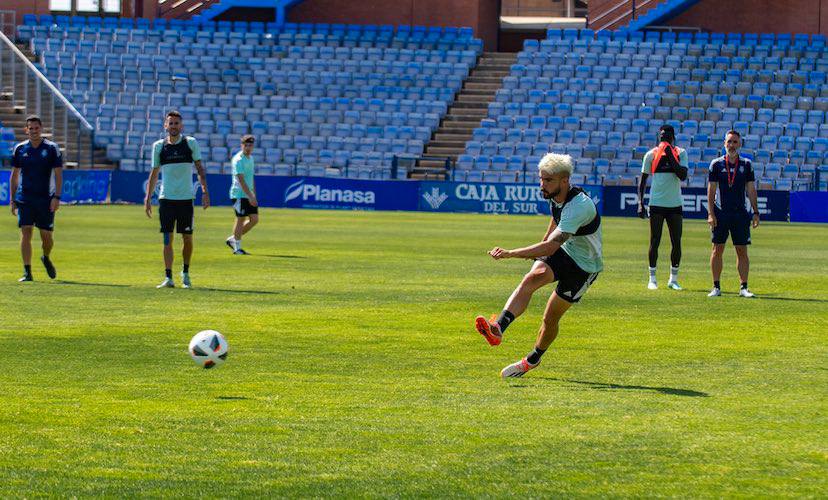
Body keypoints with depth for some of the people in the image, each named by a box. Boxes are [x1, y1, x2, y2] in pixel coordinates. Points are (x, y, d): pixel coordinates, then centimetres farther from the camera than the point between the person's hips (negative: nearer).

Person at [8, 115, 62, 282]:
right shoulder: (19, 149, 6)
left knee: (46, 236, 3)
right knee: (26, 233, -9)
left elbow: (58, 174, -1)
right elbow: (14, 175, 11)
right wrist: (12, 199, 7)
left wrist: (57, 197, -11)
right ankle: (27, 272, -8)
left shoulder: (51, 148, 0)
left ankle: (46, 258, 35)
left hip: (46, 199, -1)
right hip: (24, 198, 1)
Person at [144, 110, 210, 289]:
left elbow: (200, 168, 5)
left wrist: (205, 192, -3)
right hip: (166, 199, 0)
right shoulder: (158, 146, 5)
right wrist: (148, 198, 6)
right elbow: (154, 173, 10)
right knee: (168, 239, -4)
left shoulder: (191, 143, 2)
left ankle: (185, 273, 22)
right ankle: (168, 277, -3)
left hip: (186, 198, 0)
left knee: (188, 239, 3)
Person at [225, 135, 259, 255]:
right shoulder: (238, 160, -14)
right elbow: (241, 180, -21)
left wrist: (254, 194, 19)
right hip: (239, 194, -9)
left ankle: (232, 239, 18)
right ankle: (237, 247, 6)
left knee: (254, 219, 5)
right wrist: (250, 196, -26)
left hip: (249, 195, 9)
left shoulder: (250, 158, 14)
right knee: (240, 220, -4)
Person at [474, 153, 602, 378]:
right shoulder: (555, 195, -7)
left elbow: (550, 247, -41)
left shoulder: (579, 207, -35)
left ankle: (533, 359, 28)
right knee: (532, 277, -25)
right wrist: (540, 246, 30)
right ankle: (498, 328, -43)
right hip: (563, 251, 6)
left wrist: (510, 253, -47)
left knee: (550, 317, 0)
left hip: (584, 266, -6)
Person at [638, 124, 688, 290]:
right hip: (656, 204, -1)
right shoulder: (651, 154, 1)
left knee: (677, 243, 2)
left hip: (675, 204, 1)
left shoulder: (680, 153, 2)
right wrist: (640, 204, -2)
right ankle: (652, 278, 8)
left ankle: (673, 279, 12)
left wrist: (670, 156, -16)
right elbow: (643, 180, 5)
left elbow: (683, 176, -11)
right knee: (655, 242, 0)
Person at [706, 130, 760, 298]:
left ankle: (744, 287, 4)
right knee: (717, 249, 0)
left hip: (740, 213, 1)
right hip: (720, 213, -1)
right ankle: (716, 287, 5)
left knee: (742, 251, 1)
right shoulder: (716, 164, 3)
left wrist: (755, 212, 2)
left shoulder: (746, 164, 6)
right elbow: (711, 190, 1)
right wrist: (711, 214, -6)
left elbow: (751, 190, 8)